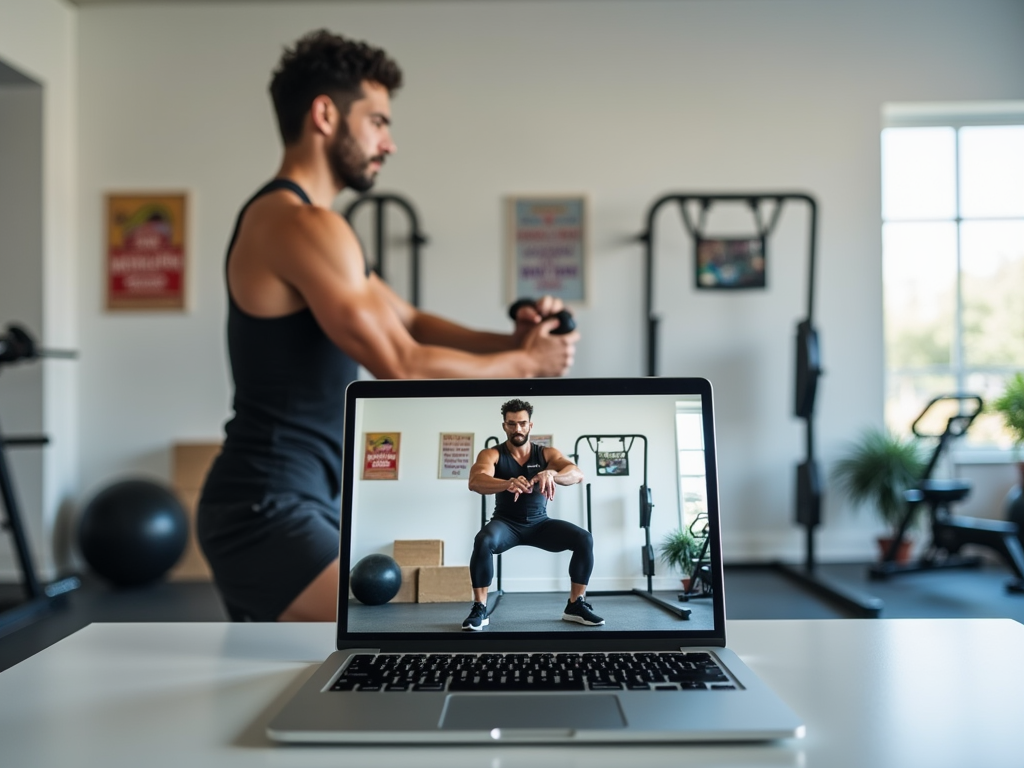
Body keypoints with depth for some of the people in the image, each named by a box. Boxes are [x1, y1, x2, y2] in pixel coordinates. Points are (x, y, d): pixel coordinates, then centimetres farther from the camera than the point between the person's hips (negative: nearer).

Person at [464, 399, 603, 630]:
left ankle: (576, 605, -4)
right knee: (483, 540, -35)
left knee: (584, 538, -20)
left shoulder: (548, 454, -5)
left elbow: (577, 474, -23)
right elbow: (475, 481, -31)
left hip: (540, 523, 2)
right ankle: (479, 609, -19)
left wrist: (551, 474, -47)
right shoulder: (491, 454, -9)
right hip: (506, 523, -2)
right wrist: (507, 484, -52)